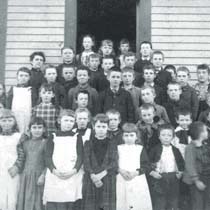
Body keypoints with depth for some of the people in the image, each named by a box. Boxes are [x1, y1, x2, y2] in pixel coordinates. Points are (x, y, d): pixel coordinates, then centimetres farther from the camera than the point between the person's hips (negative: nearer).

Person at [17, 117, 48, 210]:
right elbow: (22, 159, 14)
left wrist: (43, 175, -14)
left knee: (37, 201, -1)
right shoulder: (25, 142, 9)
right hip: (26, 176, 4)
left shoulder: (46, 142, -4)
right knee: (24, 200, 7)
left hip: (38, 175, -4)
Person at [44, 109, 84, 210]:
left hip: (72, 177, 0)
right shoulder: (53, 137, 11)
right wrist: (54, 170, -12)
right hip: (54, 176, 1)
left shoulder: (77, 137, 11)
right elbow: (48, 156, 4)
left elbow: (80, 157, 4)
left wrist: (74, 170, -13)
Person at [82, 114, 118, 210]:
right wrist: (93, 175, -16)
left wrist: (102, 174, -15)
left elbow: (114, 162, -3)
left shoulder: (112, 143, 7)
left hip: (108, 180, 0)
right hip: (91, 180, 0)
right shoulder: (88, 143, 9)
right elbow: (86, 162, -1)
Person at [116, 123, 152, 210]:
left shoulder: (140, 149, 6)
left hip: (138, 182, 0)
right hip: (122, 181, 1)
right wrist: (120, 170, -13)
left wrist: (136, 172, -13)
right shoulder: (118, 148, 9)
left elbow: (147, 166, 0)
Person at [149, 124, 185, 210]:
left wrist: (180, 171, 5)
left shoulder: (175, 150, 7)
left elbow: (181, 162, 19)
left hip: (173, 180, 3)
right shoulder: (155, 150, -4)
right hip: (159, 179, -3)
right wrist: (152, 172, -13)